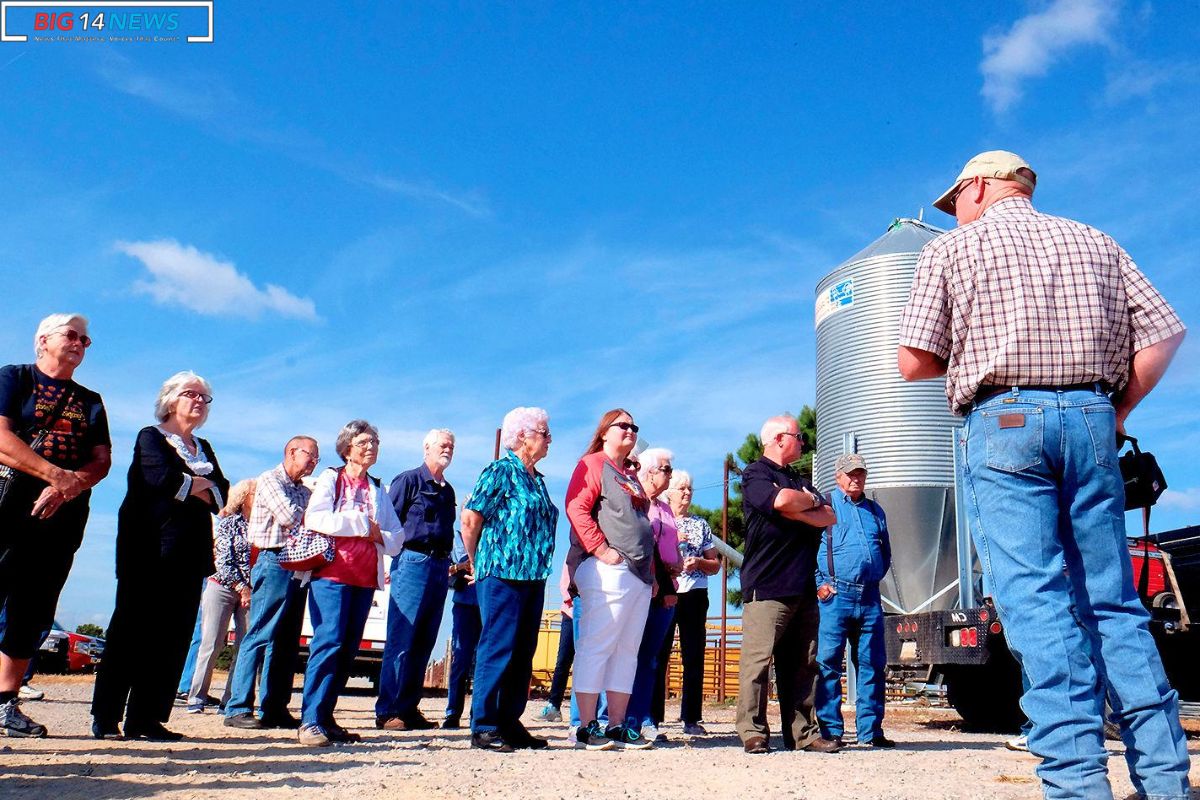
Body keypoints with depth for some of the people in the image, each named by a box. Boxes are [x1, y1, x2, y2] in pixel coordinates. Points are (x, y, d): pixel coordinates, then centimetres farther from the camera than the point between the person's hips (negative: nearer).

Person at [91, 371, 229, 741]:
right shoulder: (151, 437, 4)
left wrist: (190, 487, -5)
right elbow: (162, 479, -17)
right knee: (133, 629, -4)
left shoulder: (204, 448, 22)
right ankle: (105, 717, 2)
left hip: (189, 554, 6)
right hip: (151, 552, -5)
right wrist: (202, 486, -3)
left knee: (173, 635, 1)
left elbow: (223, 496, 9)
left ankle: (147, 718, 4)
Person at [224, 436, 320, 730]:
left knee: (287, 642, 7)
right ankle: (238, 708, -4)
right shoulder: (270, 480, -1)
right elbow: (288, 517, -14)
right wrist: (309, 512, 3)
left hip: (300, 566, 8)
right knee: (259, 637, -8)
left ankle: (275, 708, 13)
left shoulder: (306, 491, 20)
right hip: (275, 563, -7)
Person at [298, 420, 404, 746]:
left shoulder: (378, 490, 21)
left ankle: (325, 717, 10)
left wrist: (381, 536, -7)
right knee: (329, 642, -15)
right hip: (332, 574, -5)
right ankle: (311, 720, -12)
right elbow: (316, 519, -10)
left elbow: (397, 535, 15)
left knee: (349, 649, 4)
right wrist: (363, 524, -8)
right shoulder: (331, 479, 7)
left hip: (366, 579, 5)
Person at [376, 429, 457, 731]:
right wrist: (396, 560, -9)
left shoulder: (447, 490, 20)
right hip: (413, 562, -7)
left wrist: (447, 563, 11)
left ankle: (409, 708, 14)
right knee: (401, 640, -7)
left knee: (424, 643, 8)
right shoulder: (409, 480, 0)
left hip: (440, 567, 7)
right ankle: (387, 711, -3)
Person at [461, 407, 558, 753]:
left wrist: (539, 569, 16)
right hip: (502, 573, -8)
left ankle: (510, 722, 19)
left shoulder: (537, 480, 17)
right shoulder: (501, 471, -7)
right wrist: (477, 563, -1)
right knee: (497, 649, -6)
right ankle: (483, 727, 1)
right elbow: (470, 519, -10)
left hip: (533, 577, 8)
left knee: (523, 654, 10)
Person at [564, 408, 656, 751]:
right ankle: (587, 727, -2)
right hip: (608, 570, -8)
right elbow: (576, 508, -12)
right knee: (596, 646, -6)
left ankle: (617, 726, 13)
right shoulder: (592, 464, 1)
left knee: (627, 651, 8)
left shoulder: (631, 476, 25)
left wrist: (651, 570, 19)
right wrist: (601, 549, -17)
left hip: (640, 574, 9)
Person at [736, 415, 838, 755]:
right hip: (767, 586, -7)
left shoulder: (800, 480, 24)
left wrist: (798, 510, -7)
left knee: (803, 663, 6)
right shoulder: (755, 474, 1)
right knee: (758, 660, -8)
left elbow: (829, 517, 12)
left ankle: (803, 733, 11)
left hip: (803, 587, 7)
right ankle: (753, 732, -3)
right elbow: (781, 500, -19)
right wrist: (812, 501, 2)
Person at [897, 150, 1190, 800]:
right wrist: (1116, 412, 16)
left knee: (1035, 599, -7)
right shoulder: (1096, 243, 19)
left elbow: (912, 364, -1)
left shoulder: (951, 249, 7)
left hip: (1004, 423, -4)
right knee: (1113, 600, 8)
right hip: (1091, 421, 5)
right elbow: (1164, 333, 10)